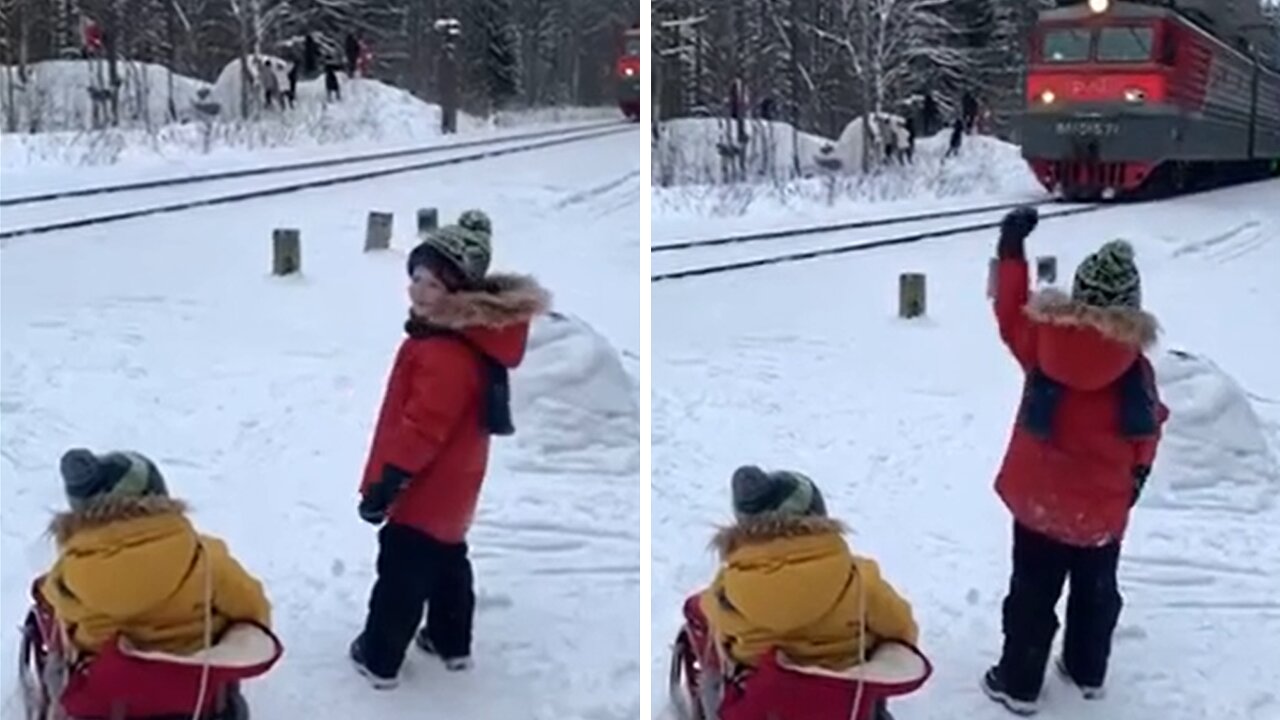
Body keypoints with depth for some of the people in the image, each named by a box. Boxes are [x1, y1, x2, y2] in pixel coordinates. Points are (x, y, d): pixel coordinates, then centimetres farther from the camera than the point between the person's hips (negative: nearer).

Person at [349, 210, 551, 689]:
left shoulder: (447, 355, -30)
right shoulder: (466, 336, 5)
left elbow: (420, 431, -30)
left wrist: (384, 485, -22)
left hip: (424, 490, -10)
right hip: (449, 488, 10)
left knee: (401, 576, 5)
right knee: (447, 564, 24)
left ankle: (379, 659, 19)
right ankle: (451, 642, 40)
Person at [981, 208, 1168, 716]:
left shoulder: (1042, 341, -14)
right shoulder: (1134, 364, -15)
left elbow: (1012, 313, 5)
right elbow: (1147, 429, -3)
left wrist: (1011, 250, 14)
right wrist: (1138, 471, 15)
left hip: (1039, 497, 0)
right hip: (1103, 508, 0)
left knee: (1032, 593, 12)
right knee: (1096, 592, 22)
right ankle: (1088, 671, 37)